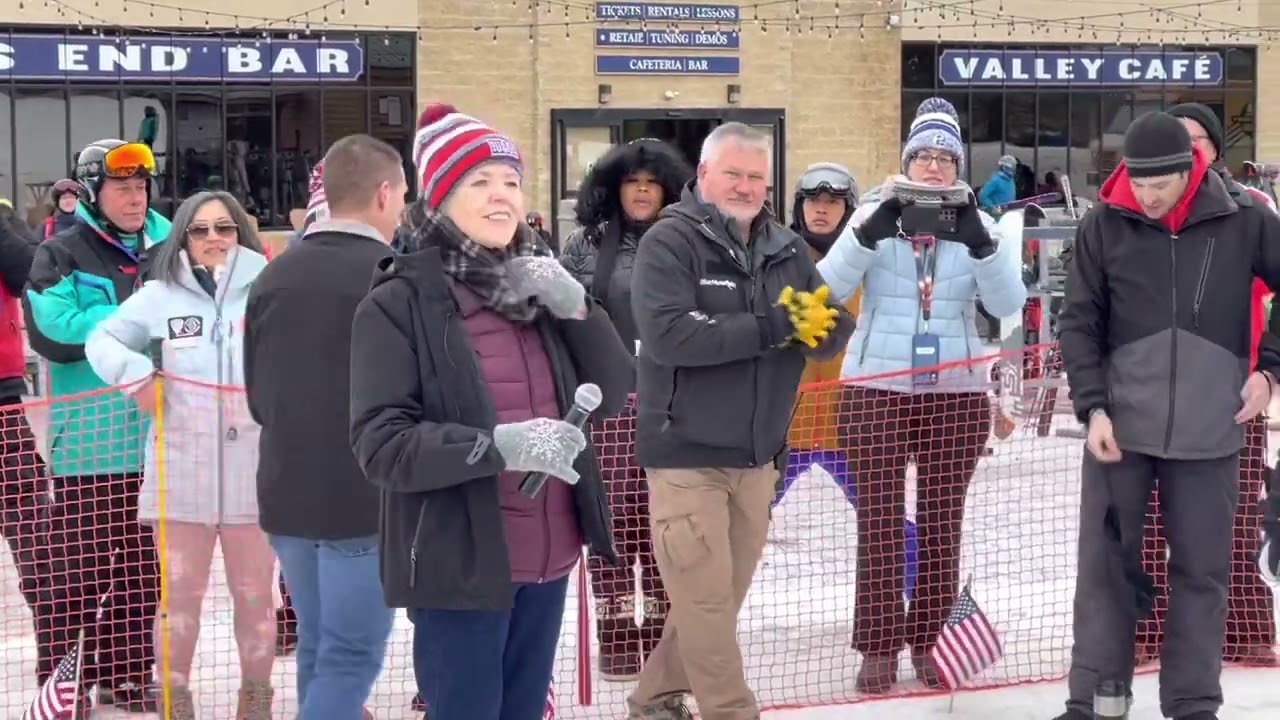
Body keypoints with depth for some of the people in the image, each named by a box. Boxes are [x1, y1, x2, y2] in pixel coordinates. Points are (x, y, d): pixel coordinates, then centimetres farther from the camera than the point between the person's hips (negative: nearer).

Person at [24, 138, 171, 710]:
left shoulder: (167, 247, 10)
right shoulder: (61, 254, -1)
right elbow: (53, 331, -15)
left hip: (154, 434, 4)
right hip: (88, 442, -4)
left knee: (143, 564, 11)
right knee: (86, 566, -1)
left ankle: (127, 675, 22)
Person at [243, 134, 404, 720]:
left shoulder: (273, 277, 5)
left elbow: (256, 397, 12)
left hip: (286, 493, 6)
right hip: (367, 497, -6)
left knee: (317, 646, 17)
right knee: (352, 654, -2)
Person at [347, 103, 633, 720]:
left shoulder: (539, 285, 8)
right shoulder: (399, 304, -11)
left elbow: (613, 394, 7)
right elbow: (380, 445, -17)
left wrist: (576, 308, -9)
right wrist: (497, 445, -28)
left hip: (547, 559, 6)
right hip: (460, 564, -6)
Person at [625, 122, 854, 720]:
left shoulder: (787, 250, 8)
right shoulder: (669, 242, -10)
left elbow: (833, 335, 5)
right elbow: (668, 333, -24)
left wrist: (817, 323, -20)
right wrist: (768, 328, -26)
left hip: (757, 454, 6)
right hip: (687, 450, -6)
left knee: (722, 595, 14)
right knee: (704, 594, -6)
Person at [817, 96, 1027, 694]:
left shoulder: (976, 224, 5)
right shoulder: (877, 215, 2)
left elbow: (1008, 303, -8)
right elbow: (828, 289, -10)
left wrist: (979, 241, -22)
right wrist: (869, 233, -23)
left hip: (957, 393, 1)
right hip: (877, 389, -1)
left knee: (942, 523, 7)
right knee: (880, 522, 0)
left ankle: (928, 640, 17)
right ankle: (879, 647, 7)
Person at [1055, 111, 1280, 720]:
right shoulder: (1104, 226, -3)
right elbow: (1079, 323, 0)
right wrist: (1093, 407, -8)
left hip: (1208, 433, 0)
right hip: (1120, 428, 0)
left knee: (1202, 572, 6)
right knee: (1106, 566, 4)